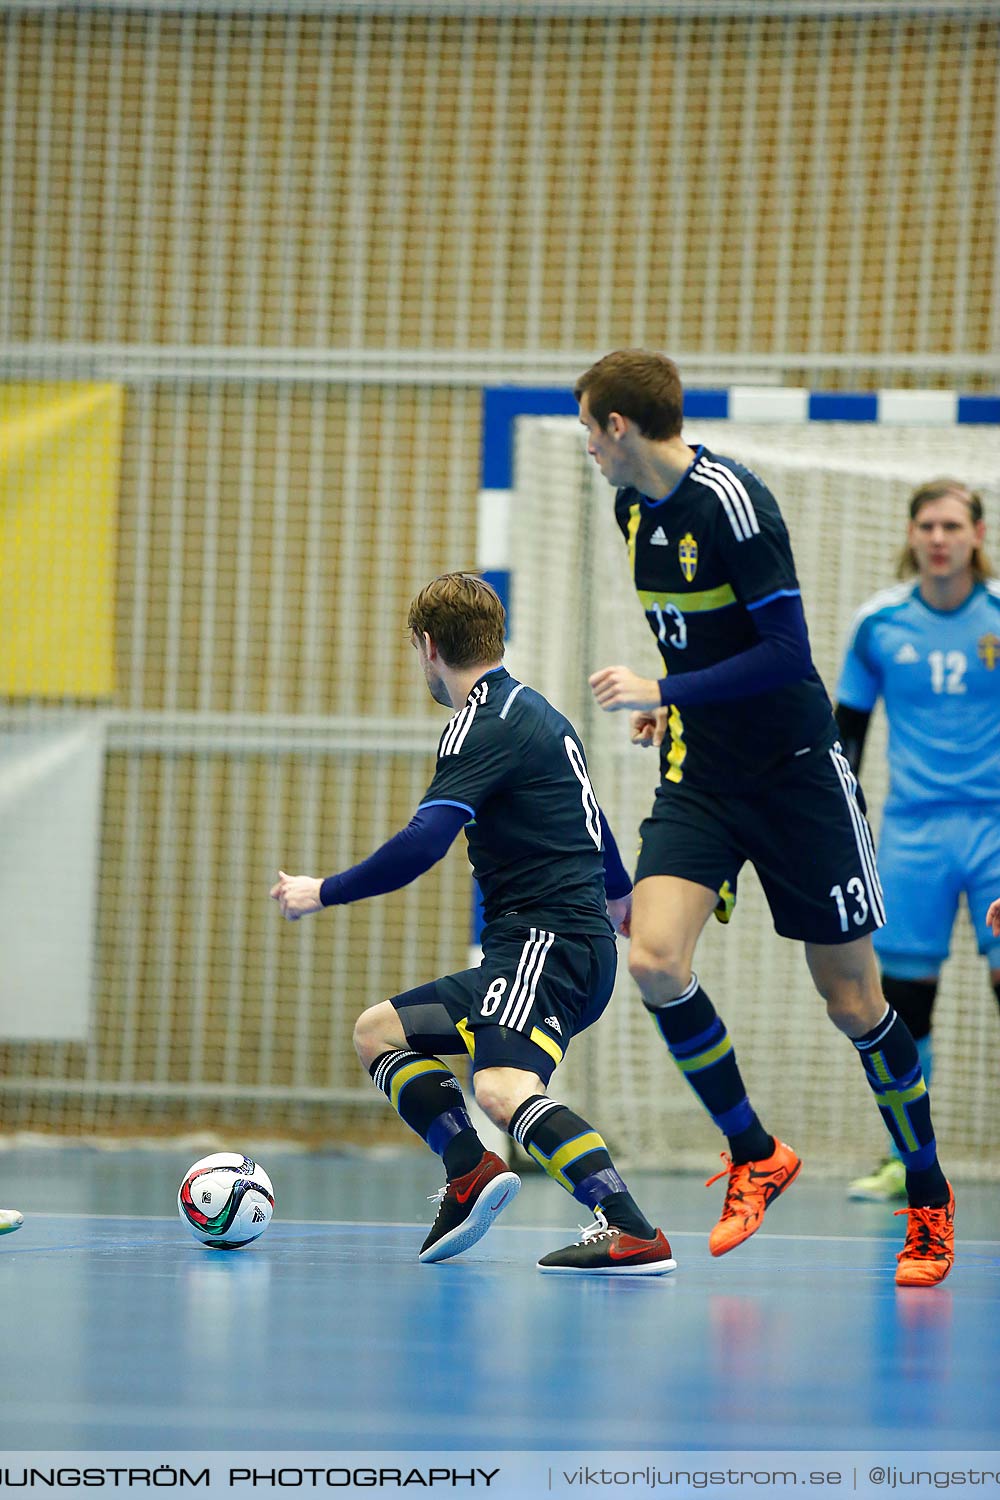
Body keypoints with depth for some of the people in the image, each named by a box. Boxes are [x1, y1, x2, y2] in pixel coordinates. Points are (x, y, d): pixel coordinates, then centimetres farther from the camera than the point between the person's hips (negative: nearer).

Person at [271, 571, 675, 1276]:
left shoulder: (488, 723, -10)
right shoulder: (535, 709, 21)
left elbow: (423, 842, -21)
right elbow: (588, 813, 38)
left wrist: (324, 892, -10)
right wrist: (618, 891, 56)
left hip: (550, 940, -11)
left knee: (502, 1087, -32)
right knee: (380, 1031, 15)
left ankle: (634, 1233, -40)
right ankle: (471, 1171, -3)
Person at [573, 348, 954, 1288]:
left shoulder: (730, 500, -19)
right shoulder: (635, 507, 6)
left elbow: (787, 652, -23)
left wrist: (666, 691, -21)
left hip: (795, 776, -6)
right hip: (699, 777, 6)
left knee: (853, 1002, 0)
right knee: (653, 960, -16)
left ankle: (929, 1201, 18)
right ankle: (753, 1158, 3)